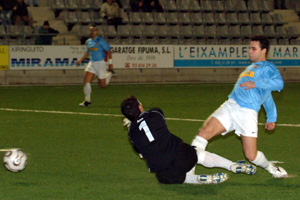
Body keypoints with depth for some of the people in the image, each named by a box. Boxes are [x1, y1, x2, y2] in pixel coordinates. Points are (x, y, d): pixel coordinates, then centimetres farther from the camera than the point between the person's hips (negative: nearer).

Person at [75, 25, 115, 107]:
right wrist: (81, 60, 18)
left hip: (100, 63, -5)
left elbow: (109, 51, -8)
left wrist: (110, 63, -11)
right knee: (86, 81, -9)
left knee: (103, 84, 3)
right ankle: (87, 101, -2)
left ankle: (110, 73, 32)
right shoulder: (88, 41, 8)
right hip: (92, 63, 5)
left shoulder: (100, 41, -12)